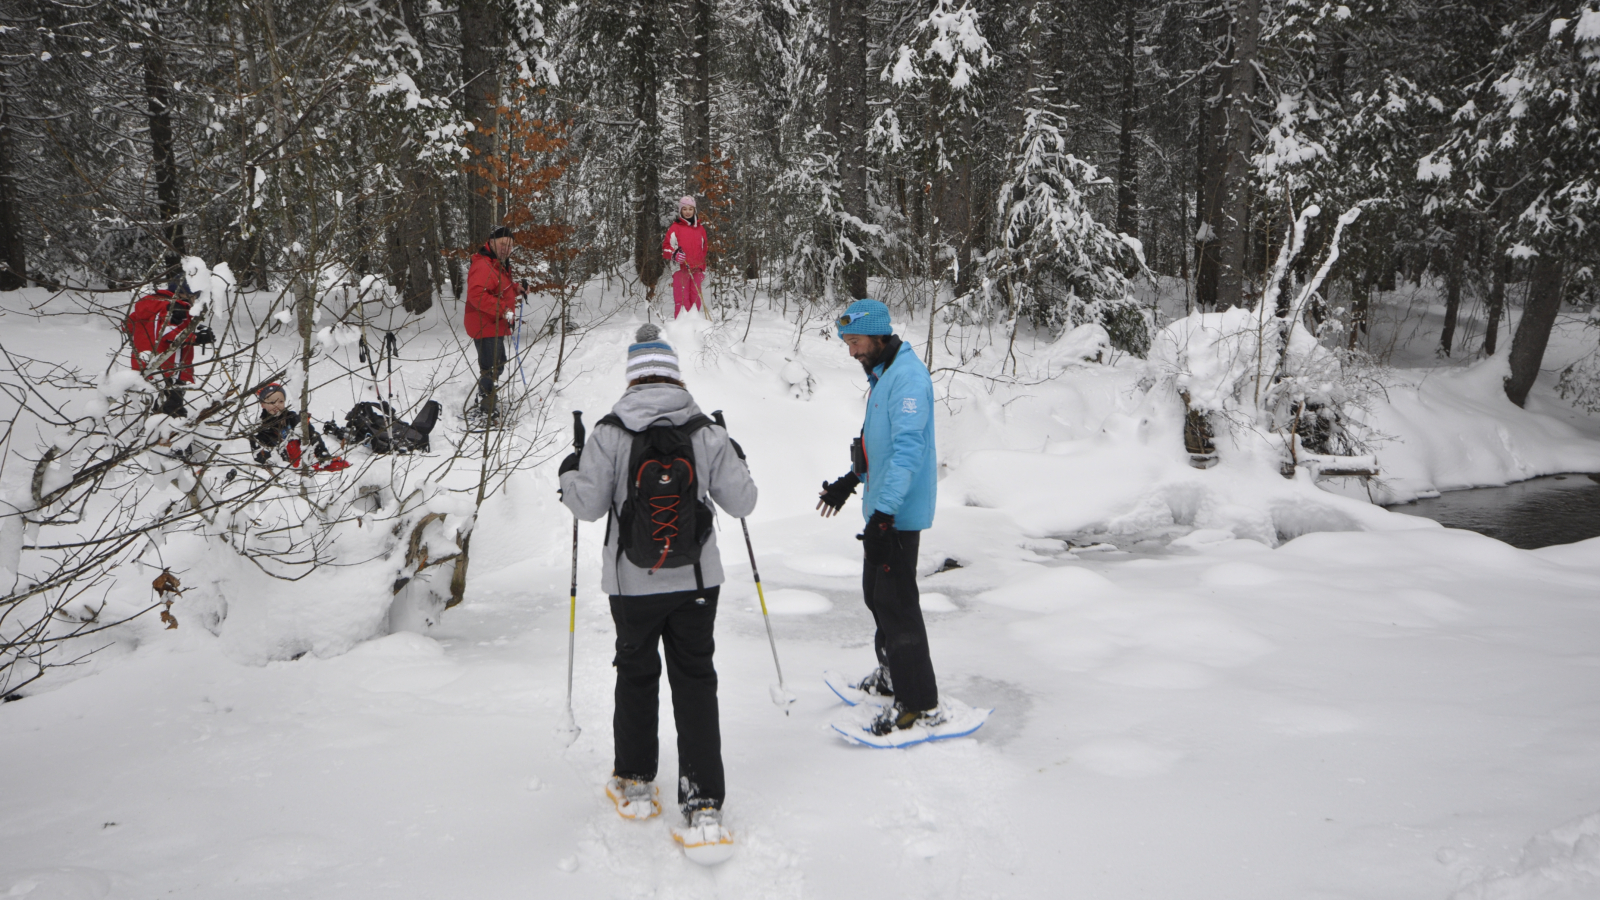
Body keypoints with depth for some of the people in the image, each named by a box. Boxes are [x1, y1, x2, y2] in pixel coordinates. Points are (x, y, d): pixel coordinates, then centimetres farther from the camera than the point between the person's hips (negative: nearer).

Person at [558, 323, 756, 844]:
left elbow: (589, 506, -9)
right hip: (697, 582, 1)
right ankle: (703, 804, 6)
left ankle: (635, 783, 33)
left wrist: (570, 475, 12)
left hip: (633, 584, 0)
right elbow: (741, 503, -1)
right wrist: (737, 463, 19)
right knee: (696, 683, 8)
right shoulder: (707, 433, -7)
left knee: (636, 675, 19)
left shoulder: (610, 433, -11)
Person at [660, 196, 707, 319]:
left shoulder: (700, 229, 17)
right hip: (680, 269, -4)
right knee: (682, 299, -9)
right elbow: (666, 247, -1)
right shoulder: (675, 227, 2)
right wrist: (674, 255, -21)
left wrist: (703, 270, 22)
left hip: (696, 271, 4)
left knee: (696, 298, 6)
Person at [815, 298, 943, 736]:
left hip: (898, 512, -10)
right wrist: (852, 480, 30)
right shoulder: (882, 375, 15)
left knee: (897, 602, -7)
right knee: (876, 593, 20)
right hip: (881, 506, 10)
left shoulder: (907, 376, -18)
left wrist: (884, 513, -30)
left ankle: (922, 705, 1)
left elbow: (907, 449, -26)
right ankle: (892, 675, 37)